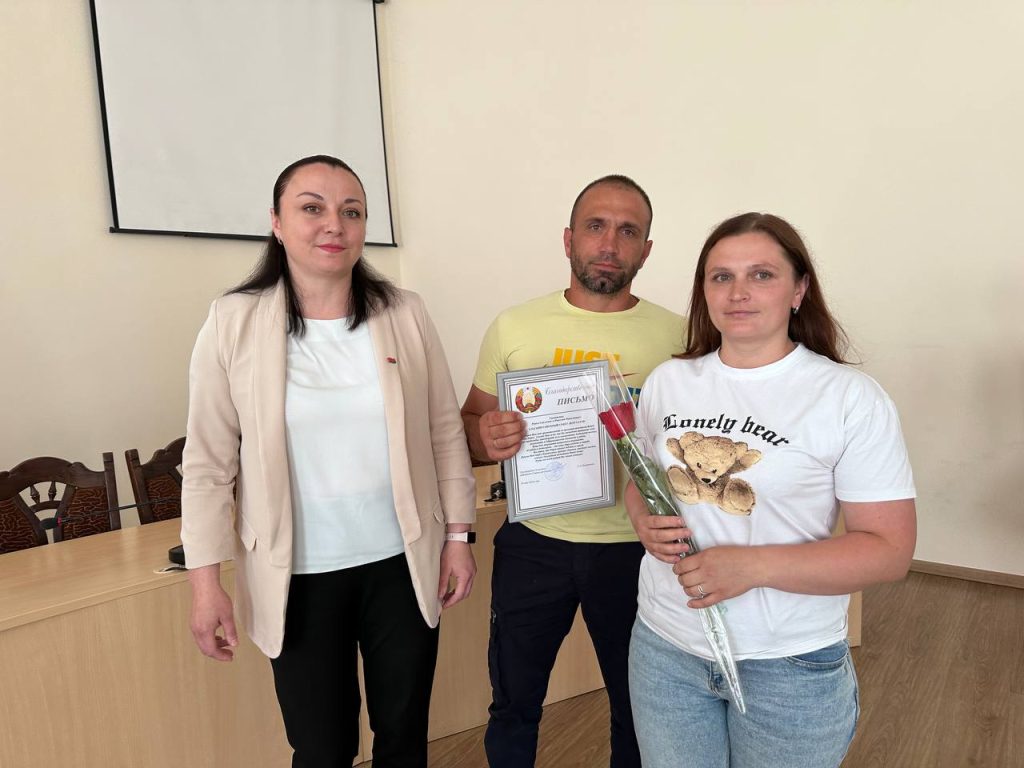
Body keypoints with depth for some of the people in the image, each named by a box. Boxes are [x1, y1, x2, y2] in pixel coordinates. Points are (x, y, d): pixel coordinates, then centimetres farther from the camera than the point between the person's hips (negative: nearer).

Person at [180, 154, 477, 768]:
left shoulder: (405, 314, -4)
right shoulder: (234, 323, -7)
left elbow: (445, 432, 1)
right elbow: (209, 463, -4)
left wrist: (458, 537, 1)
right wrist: (205, 581, -4)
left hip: (402, 564, 2)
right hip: (300, 577, -1)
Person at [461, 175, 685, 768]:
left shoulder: (677, 336, -4)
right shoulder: (513, 328, -2)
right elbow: (469, 422, 4)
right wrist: (485, 438, -18)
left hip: (634, 550, 0)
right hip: (533, 545, 1)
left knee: (638, 710, 20)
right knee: (514, 705, 18)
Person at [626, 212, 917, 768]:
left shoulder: (852, 399, -11)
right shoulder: (667, 380, 1)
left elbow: (890, 550, -12)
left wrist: (752, 566, -24)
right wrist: (645, 521, -9)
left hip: (791, 667, -3)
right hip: (665, 648, 3)